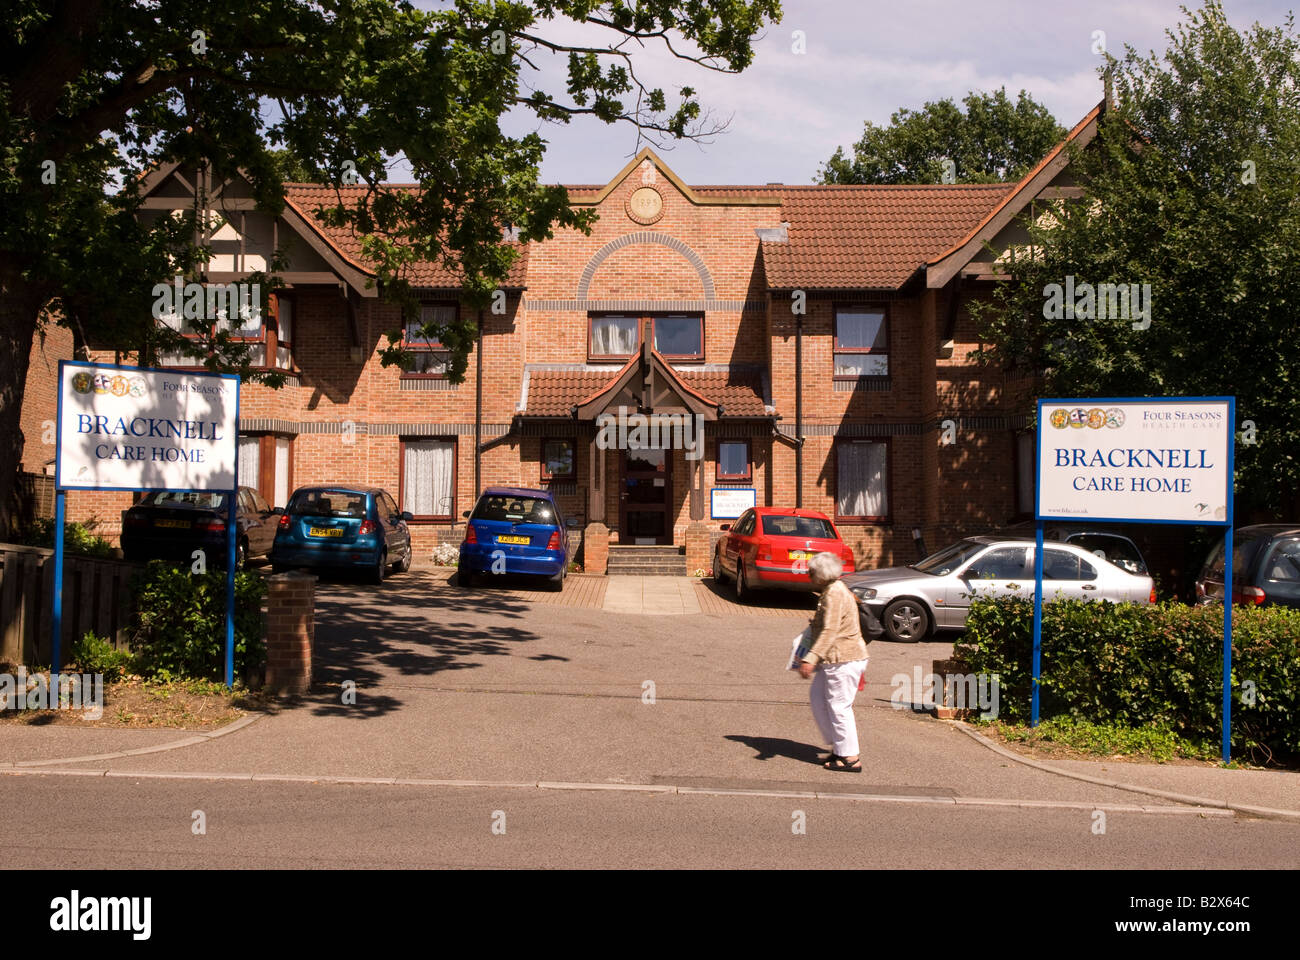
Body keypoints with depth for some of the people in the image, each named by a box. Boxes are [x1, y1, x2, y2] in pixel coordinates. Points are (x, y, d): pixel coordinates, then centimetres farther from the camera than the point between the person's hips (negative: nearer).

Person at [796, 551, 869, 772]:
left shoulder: (834, 594, -17)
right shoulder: (832, 591, 16)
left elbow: (830, 631, -26)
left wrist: (811, 659, -31)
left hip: (844, 661, -11)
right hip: (836, 661, 11)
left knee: (838, 706, -4)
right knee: (817, 697, 14)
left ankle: (850, 758, 3)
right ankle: (839, 747, 19)